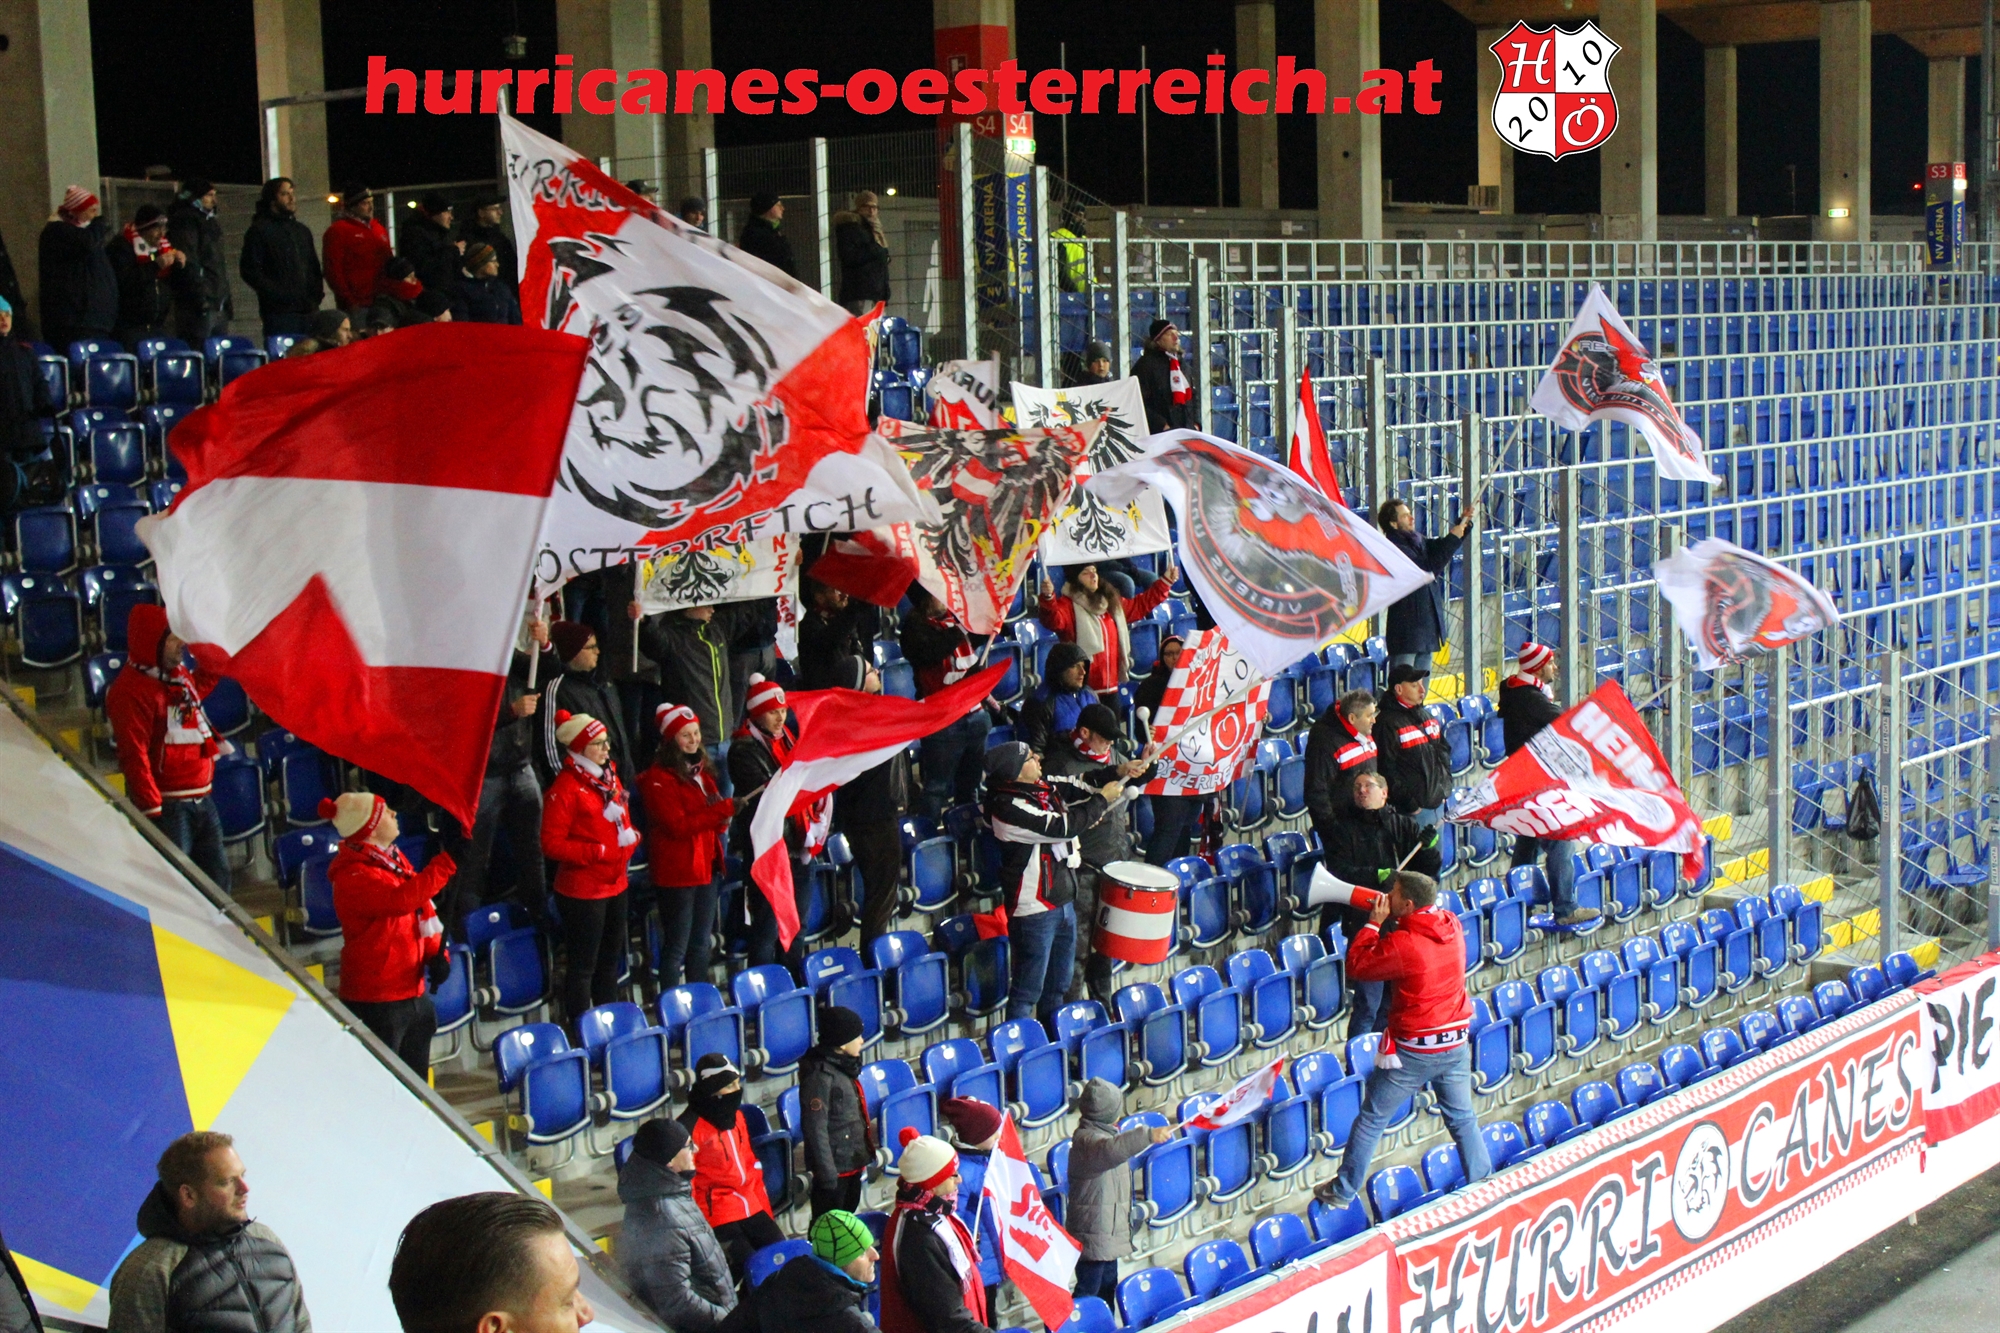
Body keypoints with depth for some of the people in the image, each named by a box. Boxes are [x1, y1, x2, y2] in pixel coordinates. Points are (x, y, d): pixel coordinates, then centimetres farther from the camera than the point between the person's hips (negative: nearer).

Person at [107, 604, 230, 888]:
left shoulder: (179, 676, 11)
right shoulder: (132, 690, -17)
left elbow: (203, 684, 37)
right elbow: (134, 756, -21)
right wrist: (152, 810, -25)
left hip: (202, 799, 9)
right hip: (168, 807, -9)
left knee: (217, 877, 15)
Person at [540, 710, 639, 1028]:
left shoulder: (609, 778, 9)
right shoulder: (565, 788, -16)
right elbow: (552, 844, -19)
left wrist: (630, 836, 3)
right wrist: (597, 852, -22)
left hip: (614, 883, 9)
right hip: (583, 890, -9)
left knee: (610, 961, 19)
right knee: (583, 966, -1)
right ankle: (582, 1035, 6)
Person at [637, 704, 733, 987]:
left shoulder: (701, 770, 13)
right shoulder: (659, 778, -13)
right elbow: (677, 826, -20)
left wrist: (722, 820, -2)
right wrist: (725, 808, -23)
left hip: (706, 866, 8)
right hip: (676, 871, -8)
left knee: (701, 943, 16)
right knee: (677, 946, -2)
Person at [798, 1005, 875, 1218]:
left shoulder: (845, 1066, 9)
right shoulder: (820, 1075, -20)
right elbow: (816, 1129, -22)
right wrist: (827, 1174, -22)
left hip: (853, 1163, 9)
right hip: (834, 1167, -9)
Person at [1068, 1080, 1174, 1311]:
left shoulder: (1101, 1133, 15)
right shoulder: (1087, 1139, -21)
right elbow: (1111, 1149, -43)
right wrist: (1148, 1135, -50)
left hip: (1108, 1233, 11)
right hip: (1093, 1234, -11)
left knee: (1108, 1288, 17)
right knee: (1088, 1291, -9)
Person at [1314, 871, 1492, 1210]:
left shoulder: (1403, 944, -24)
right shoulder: (1451, 925, -4)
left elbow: (1357, 964, -13)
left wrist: (1374, 922, -6)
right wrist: (1389, 921, 2)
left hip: (1415, 1051, -5)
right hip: (1456, 1044, 5)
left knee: (1371, 1118, 9)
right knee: (1463, 1118, 19)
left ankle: (1342, 1192, 19)